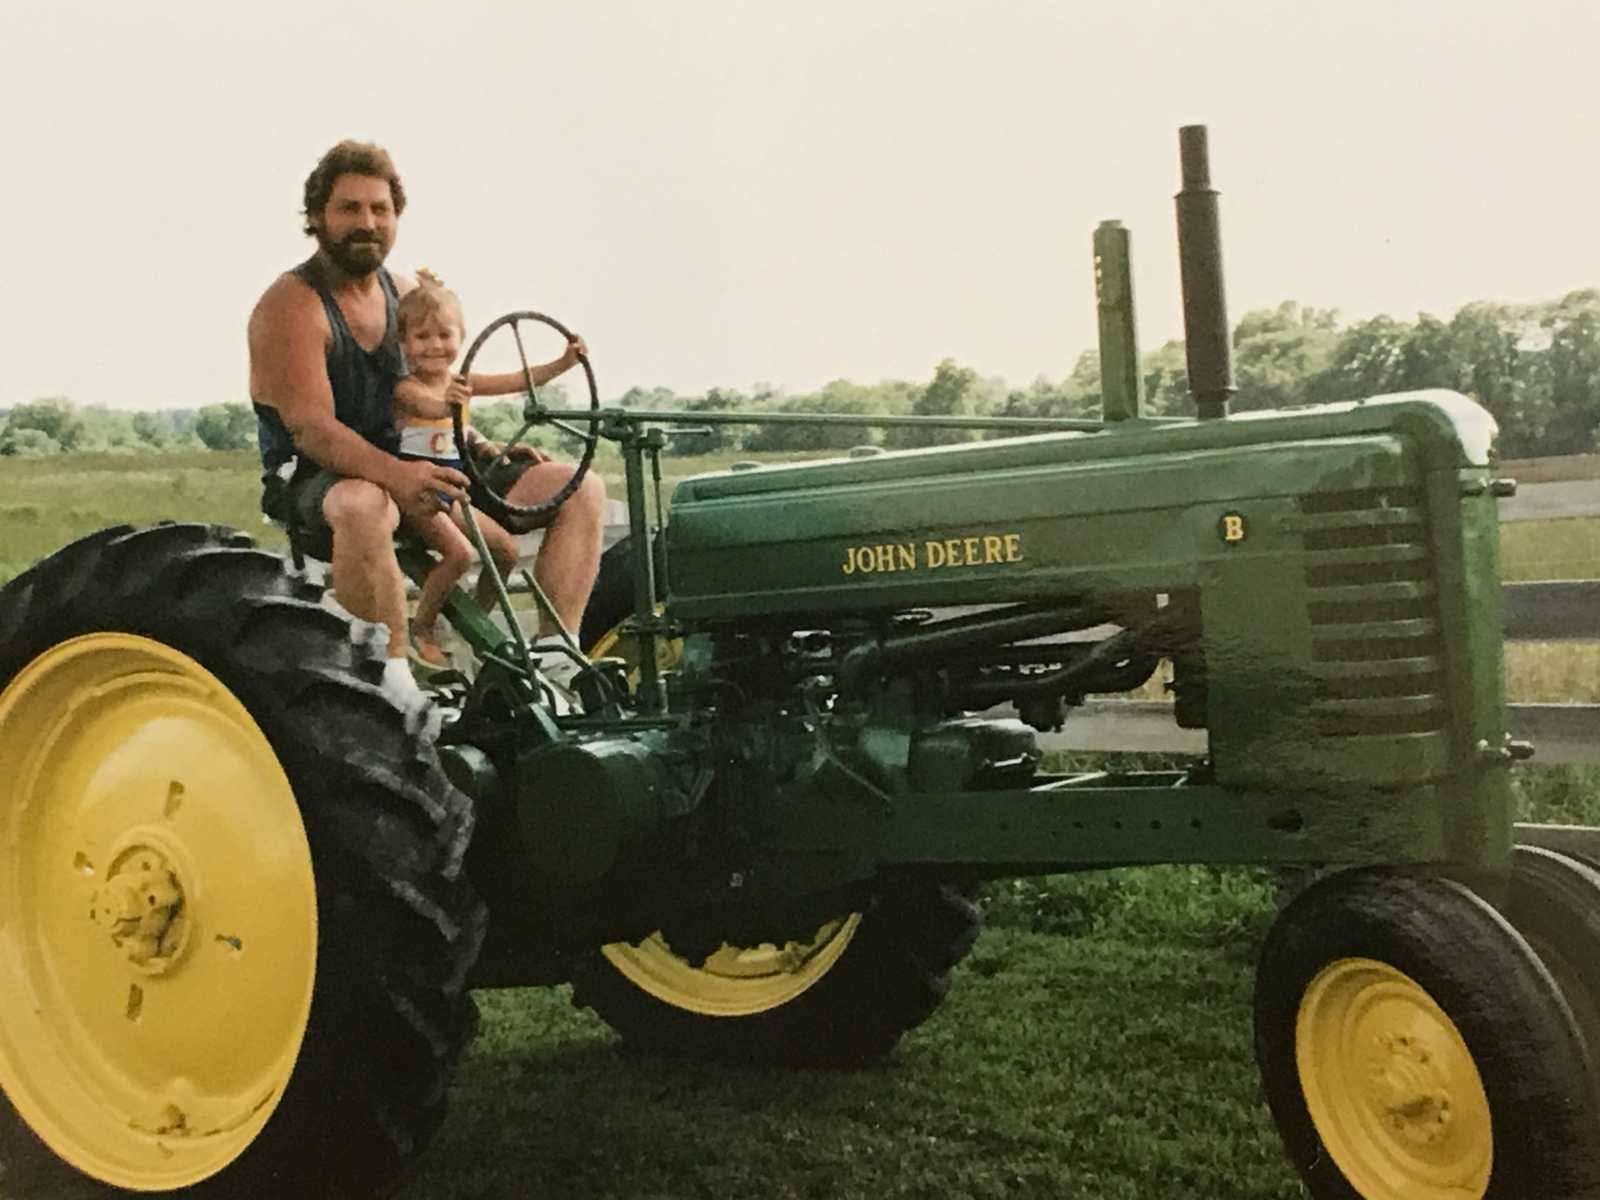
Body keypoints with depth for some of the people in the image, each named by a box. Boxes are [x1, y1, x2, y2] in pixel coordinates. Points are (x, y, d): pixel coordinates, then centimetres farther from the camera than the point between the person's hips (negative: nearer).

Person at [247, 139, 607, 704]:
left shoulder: (406, 294, 14)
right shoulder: (290, 306, -9)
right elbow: (311, 428, -22)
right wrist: (393, 473, -39)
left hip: (417, 470, 7)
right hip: (315, 482, -7)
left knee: (581, 488, -4)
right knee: (364, 505, -46)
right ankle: (395, 683, -37)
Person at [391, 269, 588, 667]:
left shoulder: (461, 383, 7)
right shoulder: (407, 388, -14)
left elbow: (518, 380, 4)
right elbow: (430, 405, -37)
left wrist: (564, 363, -7)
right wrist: (447, 403, -60)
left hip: (450, 489, 8)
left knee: (506, 548, 4)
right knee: (459, 551, -24)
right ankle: (421, 629, -7)